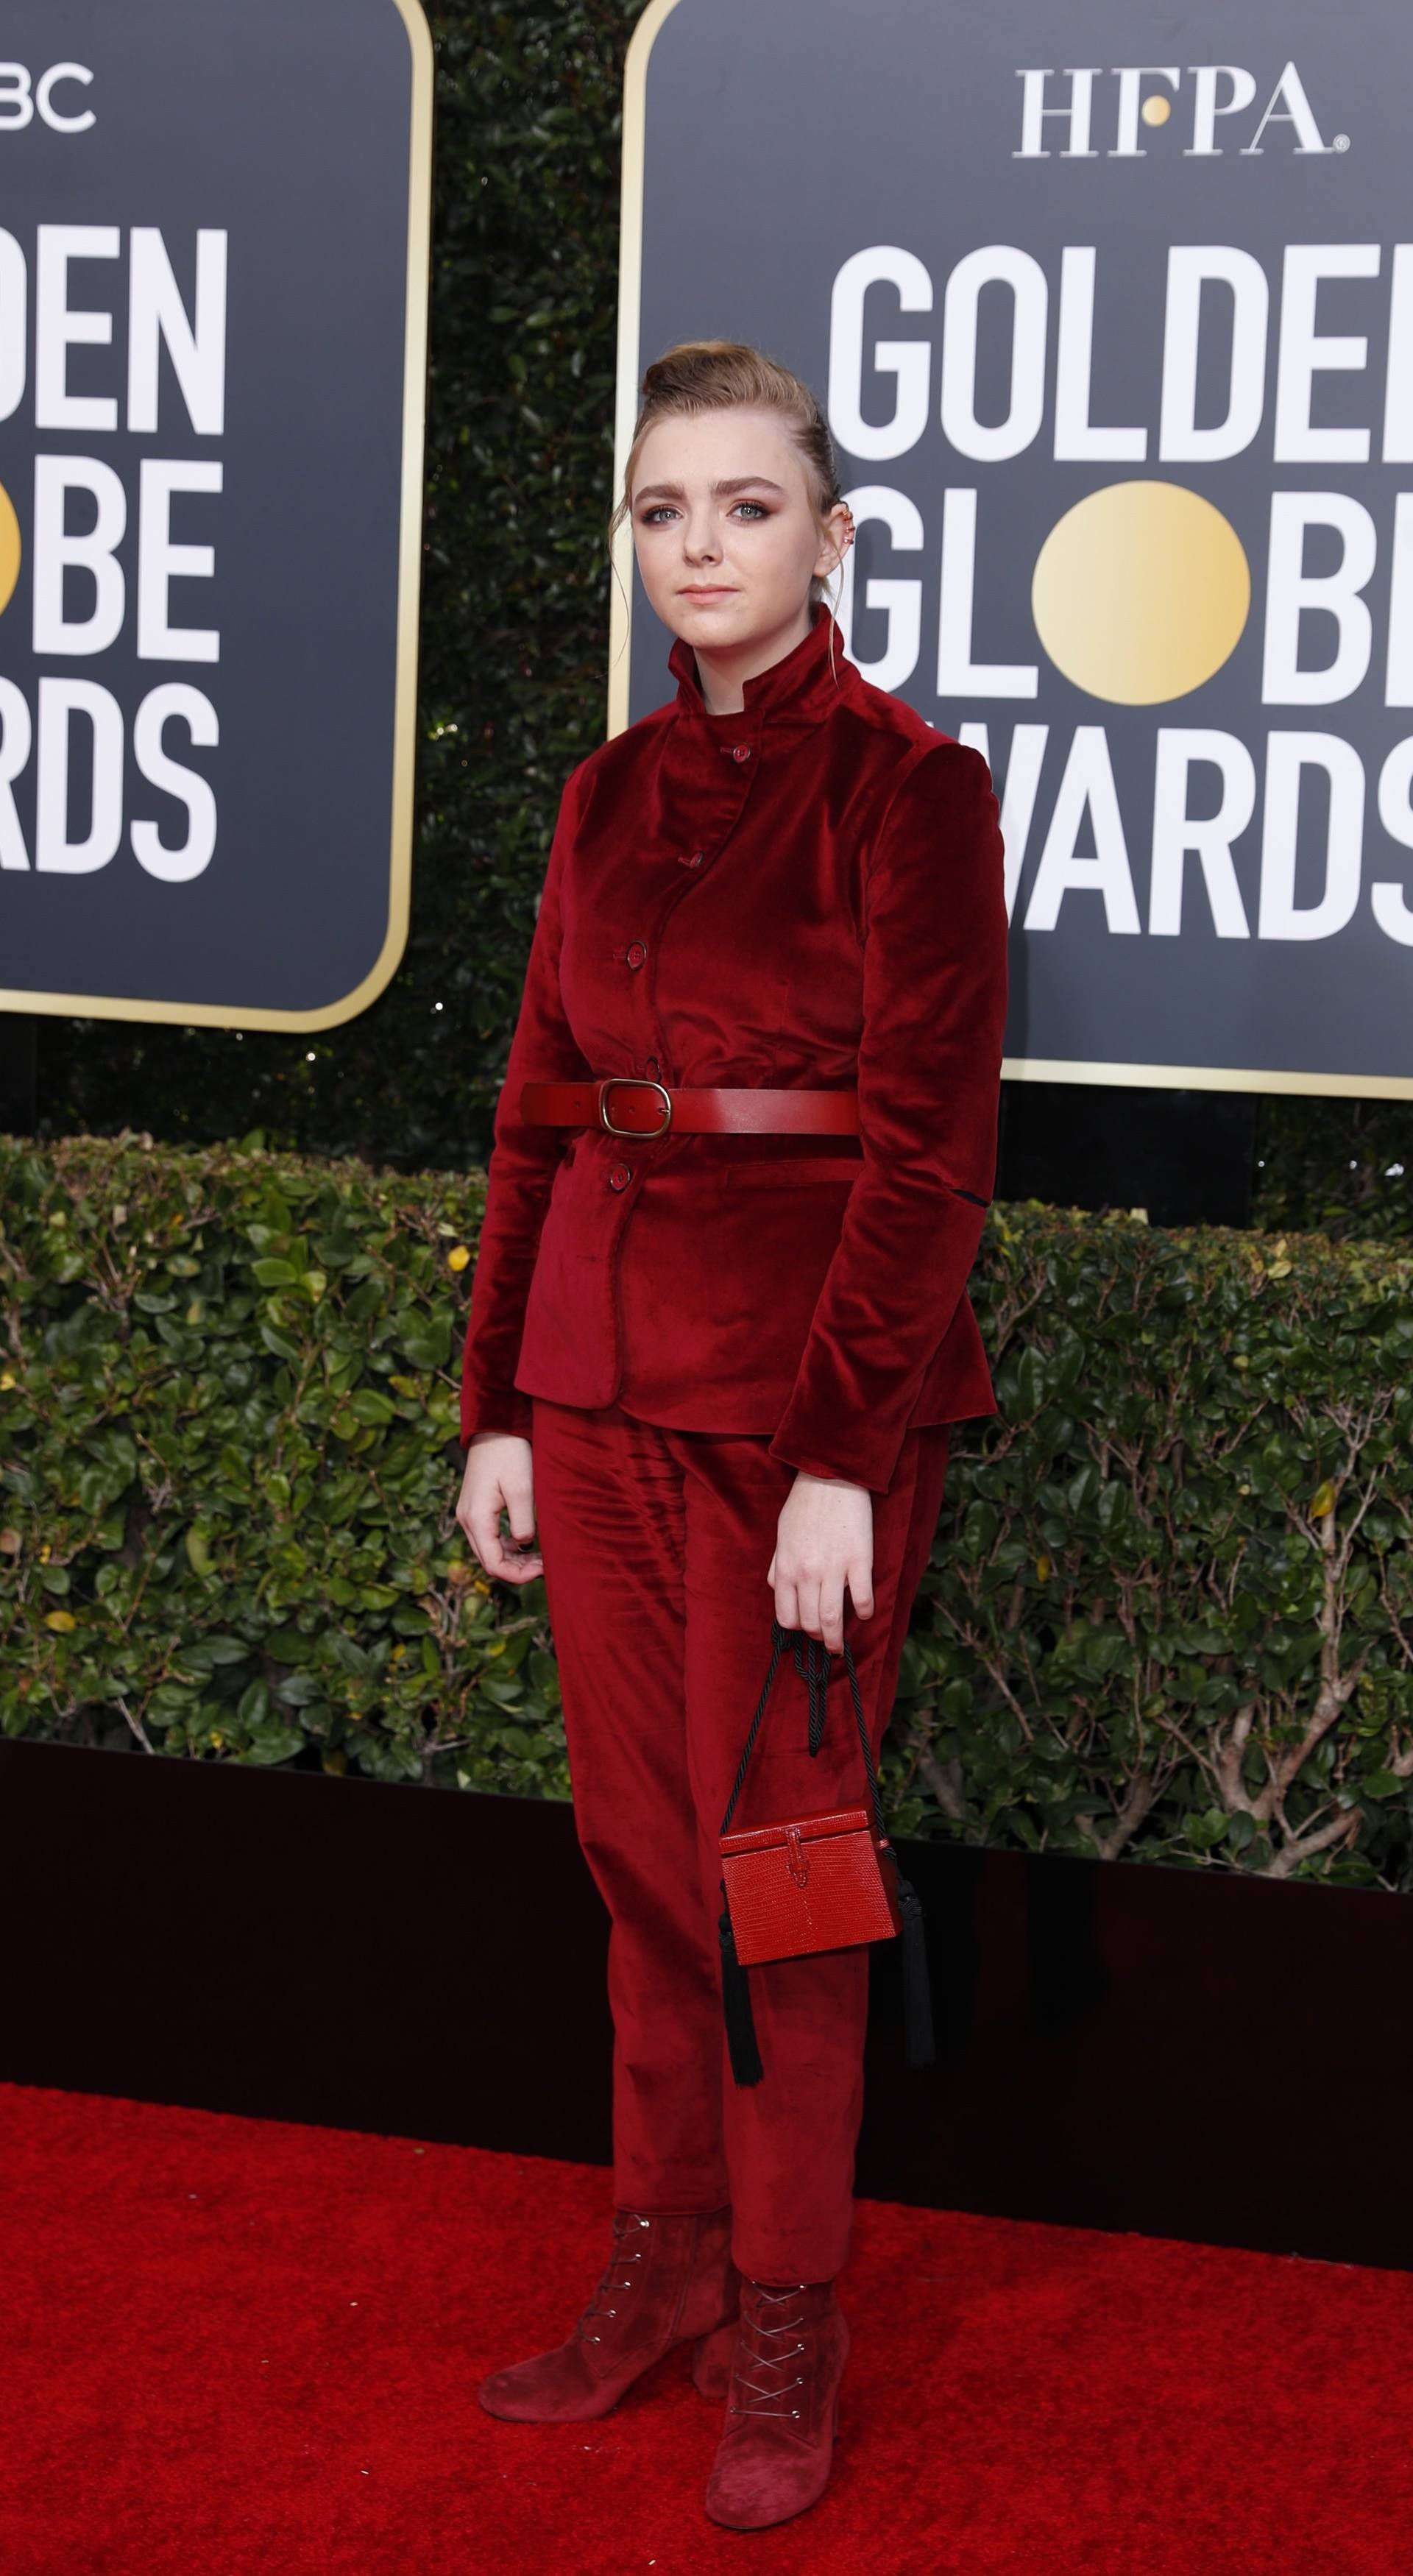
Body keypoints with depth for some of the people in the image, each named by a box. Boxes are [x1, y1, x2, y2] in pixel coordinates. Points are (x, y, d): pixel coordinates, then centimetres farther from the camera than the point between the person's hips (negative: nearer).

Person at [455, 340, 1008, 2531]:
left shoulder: (906, 784, -9)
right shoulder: (614, 793, 10)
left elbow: (930, 1141, -13)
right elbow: (543, 1105, 13)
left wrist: (838, 1460, -17)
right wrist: (500, 1406, 9)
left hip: (811, 1369, -6)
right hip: (606, 1364, 6)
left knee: (769, 1855, 2)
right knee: (638, 1838, 13)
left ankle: (784, 2325, 16)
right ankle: (664, 2254, 28)